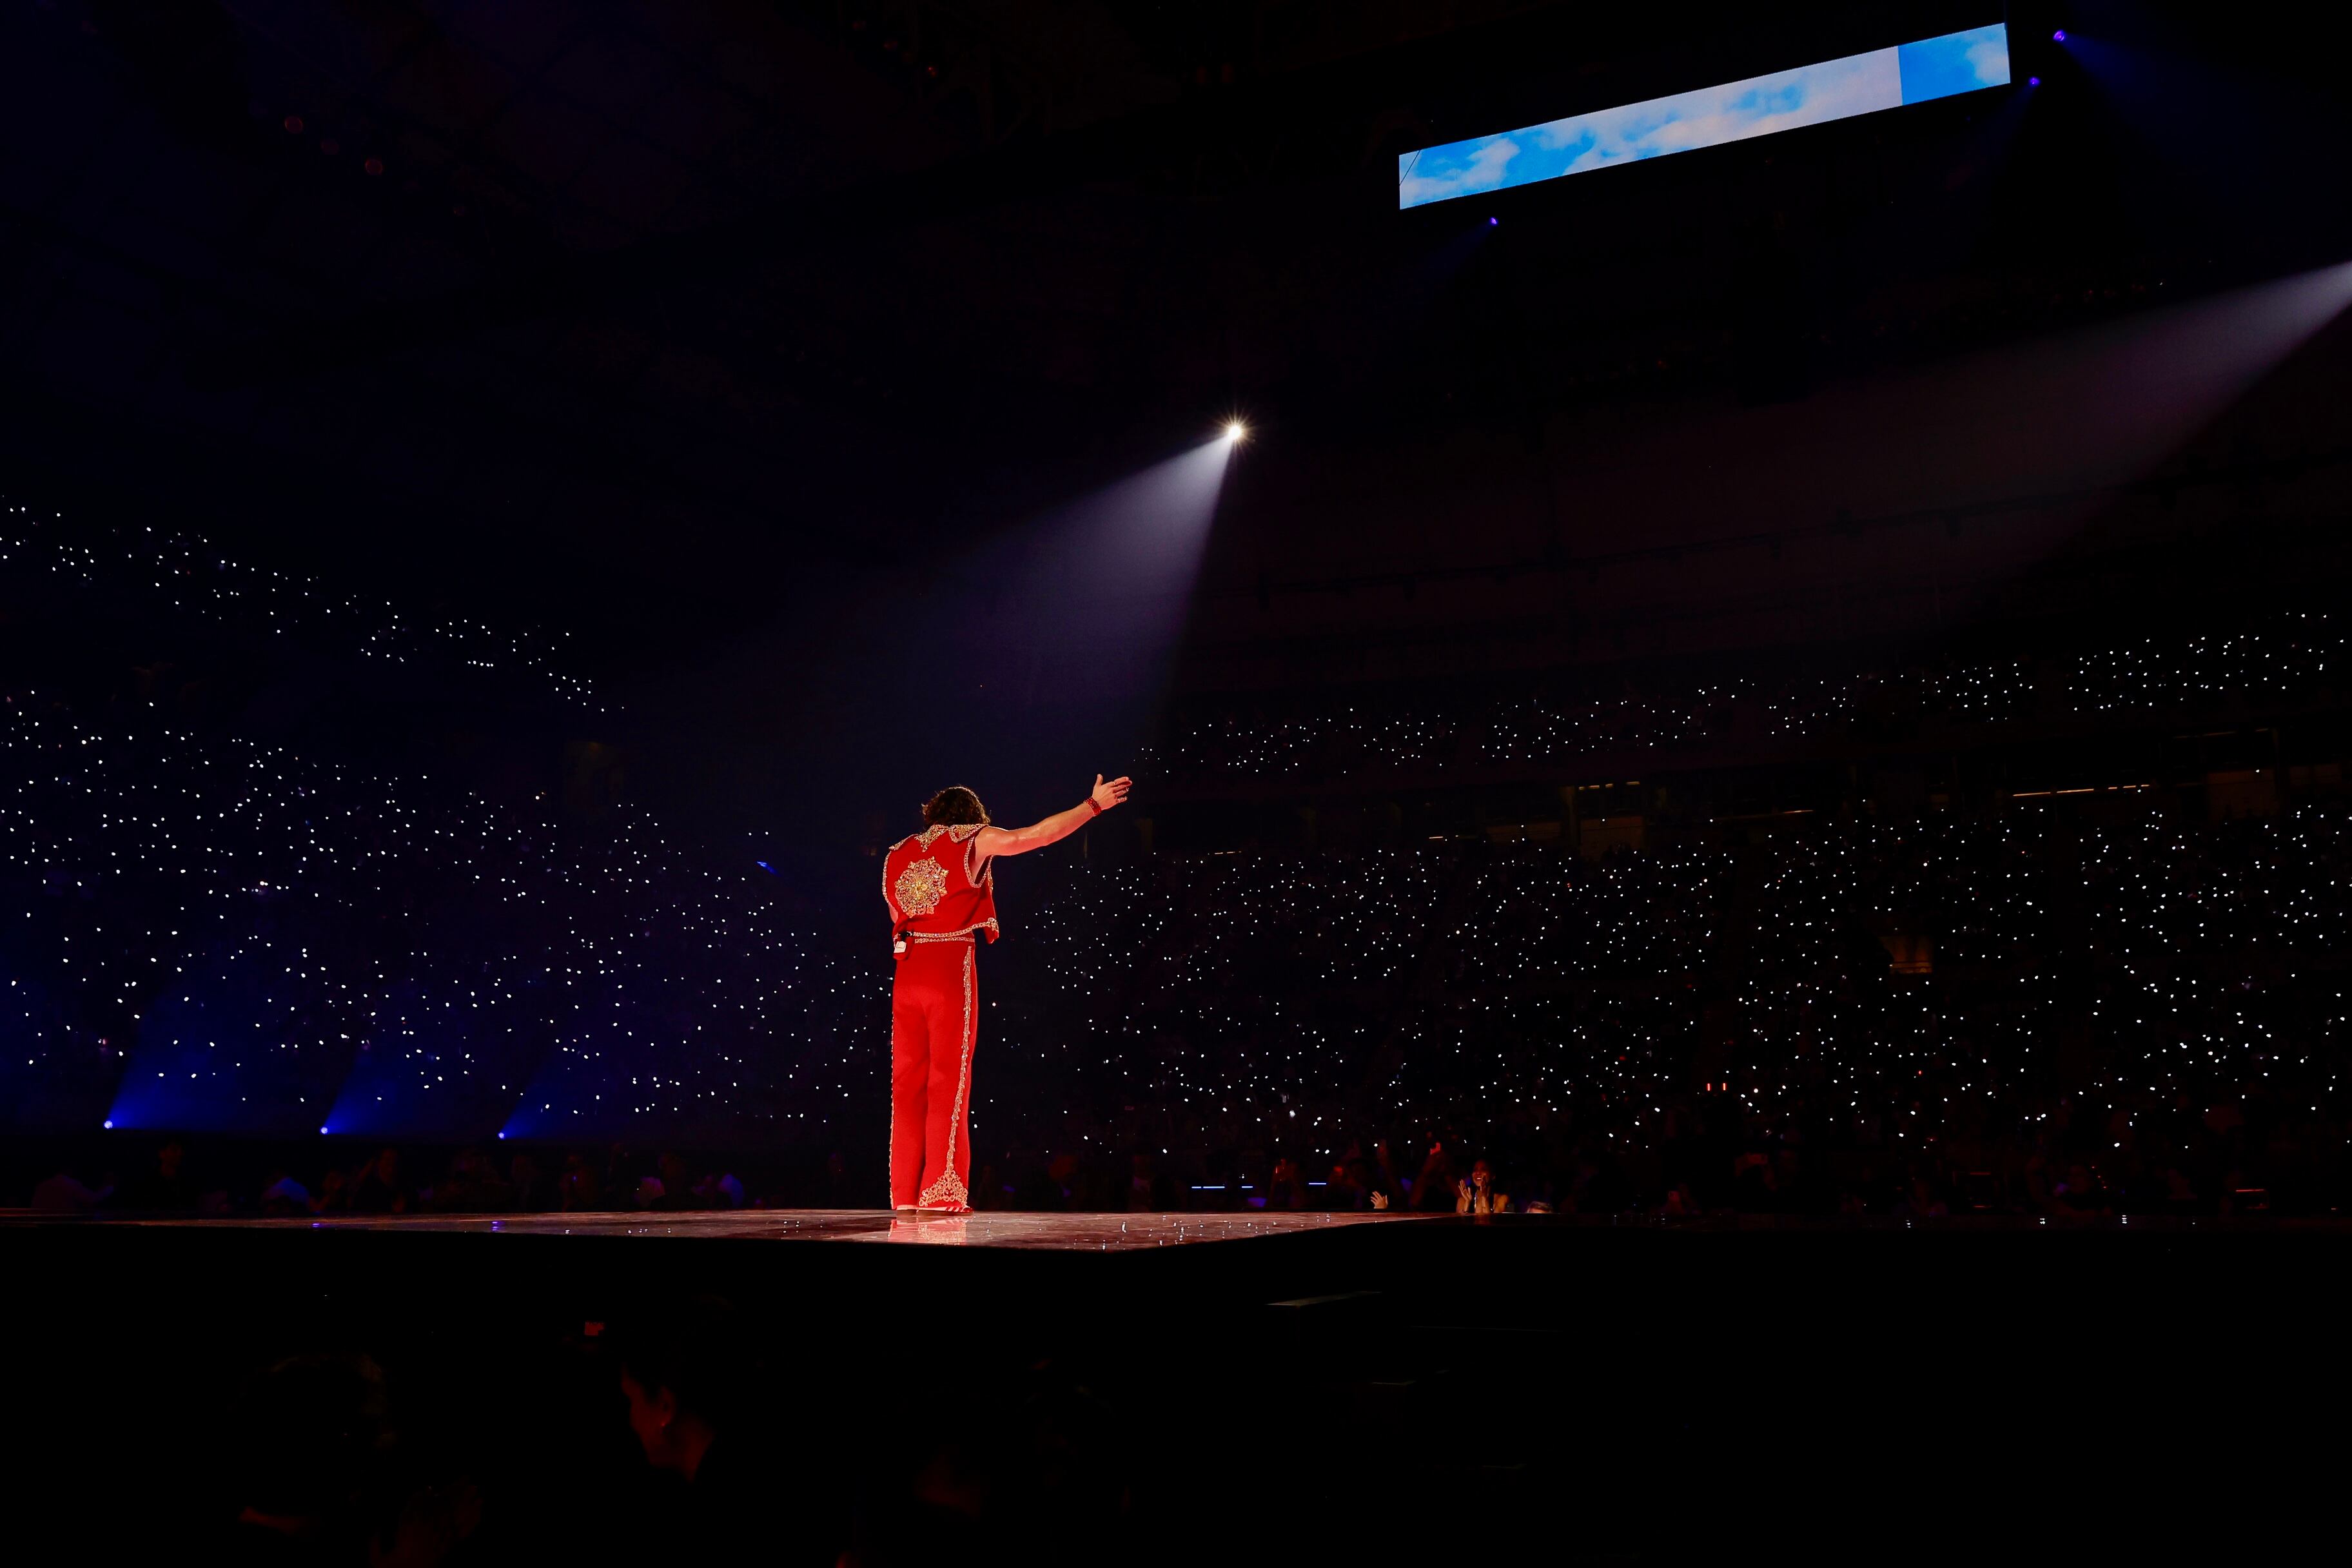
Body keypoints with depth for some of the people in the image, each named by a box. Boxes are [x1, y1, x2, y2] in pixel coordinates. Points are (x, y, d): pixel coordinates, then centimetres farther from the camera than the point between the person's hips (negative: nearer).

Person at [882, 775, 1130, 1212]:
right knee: (949, 1081, -4)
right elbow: (1039, 834, 1)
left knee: (908, 1083, 6)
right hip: (951, 967, -5)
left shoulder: (897, 854, 20)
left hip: (906, 971, 5)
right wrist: (1094, 804, 9)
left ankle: (905, 1194, 5)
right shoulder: (972, 839, 5)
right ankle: (942, 1193, -7)